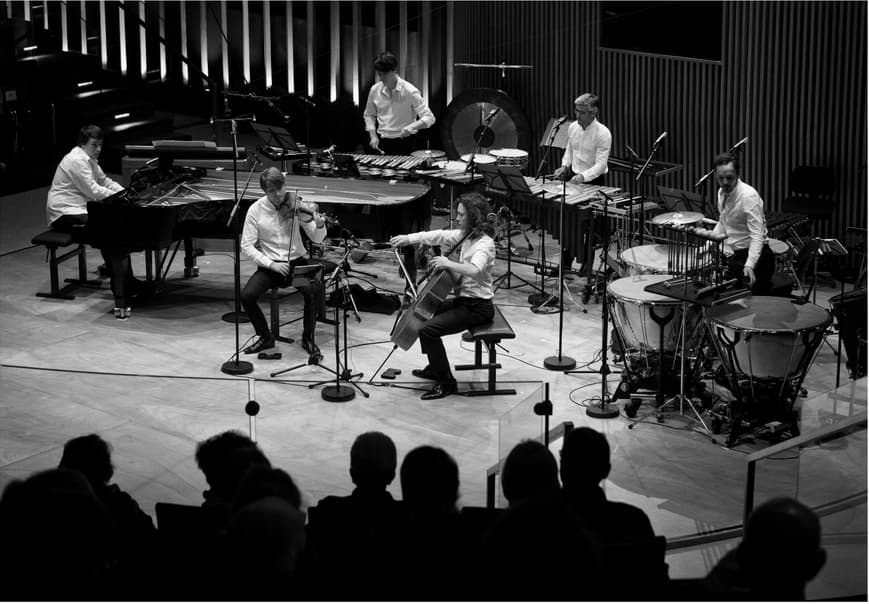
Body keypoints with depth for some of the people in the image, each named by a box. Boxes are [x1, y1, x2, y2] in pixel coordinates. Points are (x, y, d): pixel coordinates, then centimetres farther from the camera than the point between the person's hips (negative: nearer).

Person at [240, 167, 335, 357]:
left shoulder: (295, 205, -5)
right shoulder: (256, 210, -5)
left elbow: (316, 239, -4)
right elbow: (247, 246, -5)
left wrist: (320, 225, -27)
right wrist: (271, 264, -16)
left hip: (297, 261, 0)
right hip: (270, 265, 1)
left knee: (314, 291, -29)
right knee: (246, 295, -24)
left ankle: (308, 339, -6)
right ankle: (265, 337, 1)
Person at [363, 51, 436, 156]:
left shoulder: (410, 91, -13)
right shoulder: (375, 90, 1)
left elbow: (429, 118, -15)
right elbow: (368, 115, 17)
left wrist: (412, 126, -33)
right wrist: (373, 136, 2)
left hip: (406, 144, -4)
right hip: (382, 145, 4)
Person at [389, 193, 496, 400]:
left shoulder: (484, 243, -21)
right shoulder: (464, 235, 6)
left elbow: (475, 269, -39)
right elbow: (436, 236, 9)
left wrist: (448, 264, -49)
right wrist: (408, 239, 0)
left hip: (477, 307, -10)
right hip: (463, 299, 10)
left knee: (428, 330, -21)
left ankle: (446, 383, -10)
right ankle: (435, 368, 35)